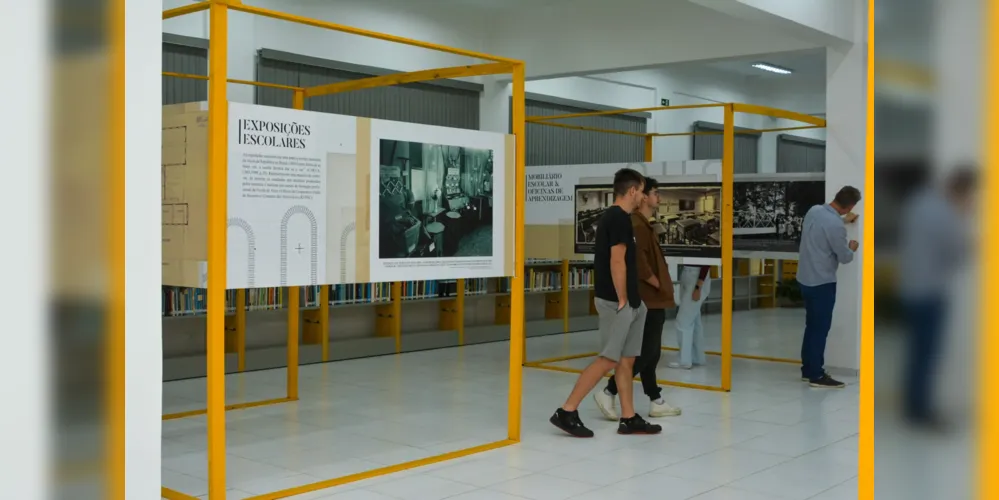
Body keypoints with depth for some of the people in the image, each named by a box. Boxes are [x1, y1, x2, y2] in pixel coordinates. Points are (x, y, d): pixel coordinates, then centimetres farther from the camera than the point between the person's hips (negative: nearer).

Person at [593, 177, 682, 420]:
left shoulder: (645, 225, 16)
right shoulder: (637, 226, -16)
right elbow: (639, 263, -25)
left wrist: (662, 285, 10)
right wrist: (659, 285, -14)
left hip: (651, 300, 11)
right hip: (648, 300, -11)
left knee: (650, 352, 12)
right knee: (646, 352, -8)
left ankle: (656, 401, 19)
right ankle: (608, 392, -4)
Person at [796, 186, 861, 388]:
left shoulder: (814, 210, 1)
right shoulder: (836, 226, -24)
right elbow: (845, 257, -11)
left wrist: (843, 220, 37)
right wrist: (852, 248, 10)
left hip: (806, 279, 9)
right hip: (822, 283, -9)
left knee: (812, 325, 16)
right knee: (821, 328, 0)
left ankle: (808, 369, 24)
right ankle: (816, 375, 4)